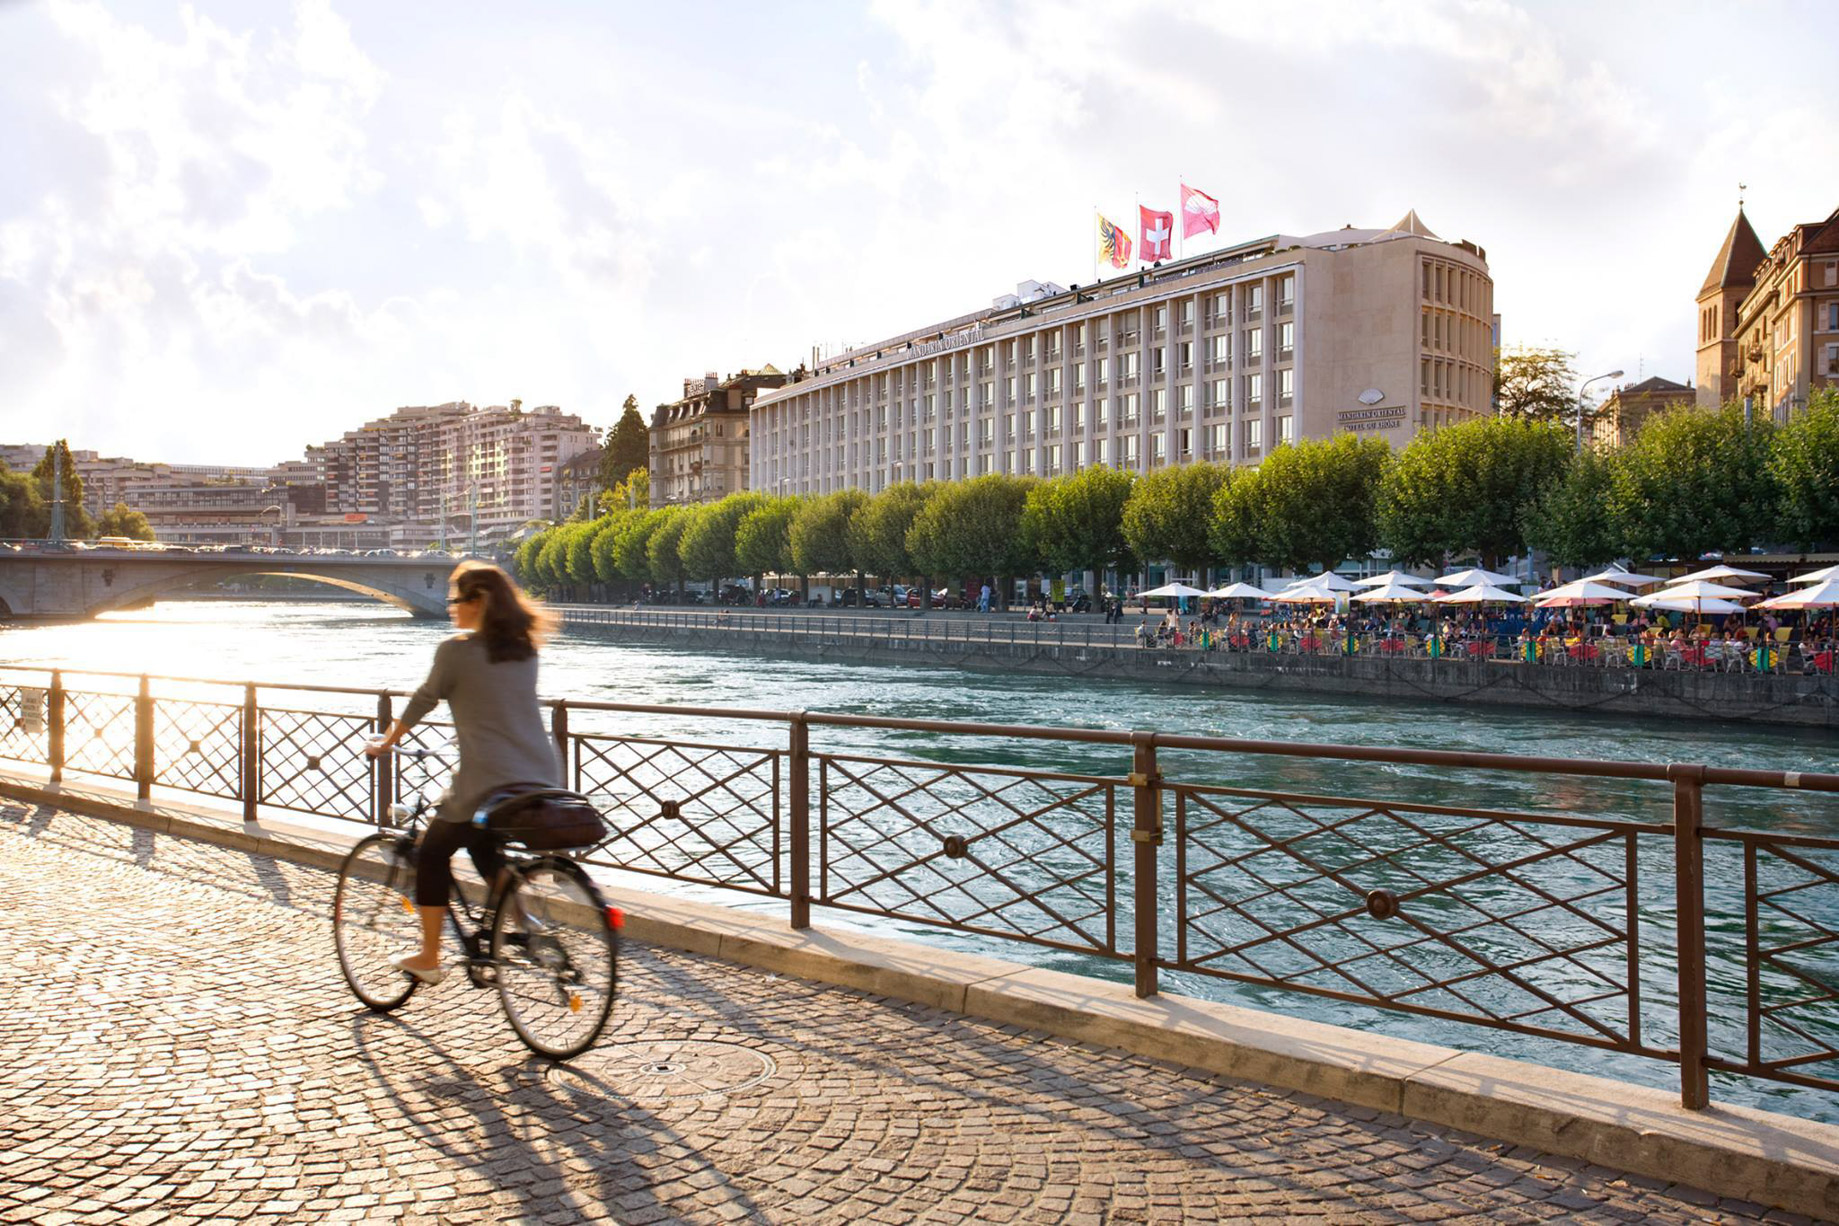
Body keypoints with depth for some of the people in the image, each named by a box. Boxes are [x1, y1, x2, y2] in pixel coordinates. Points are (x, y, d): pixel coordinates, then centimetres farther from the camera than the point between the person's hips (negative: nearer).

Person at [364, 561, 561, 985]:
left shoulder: (456, 650, -7)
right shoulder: (524, 648, 11)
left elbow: (423, 701, 4)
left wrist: (385, 743, 20)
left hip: (486, 783, -6)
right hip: (542, 782, 6)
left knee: (432, 854, 17)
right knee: (483, 846, 29)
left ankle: (428, 958, 21)